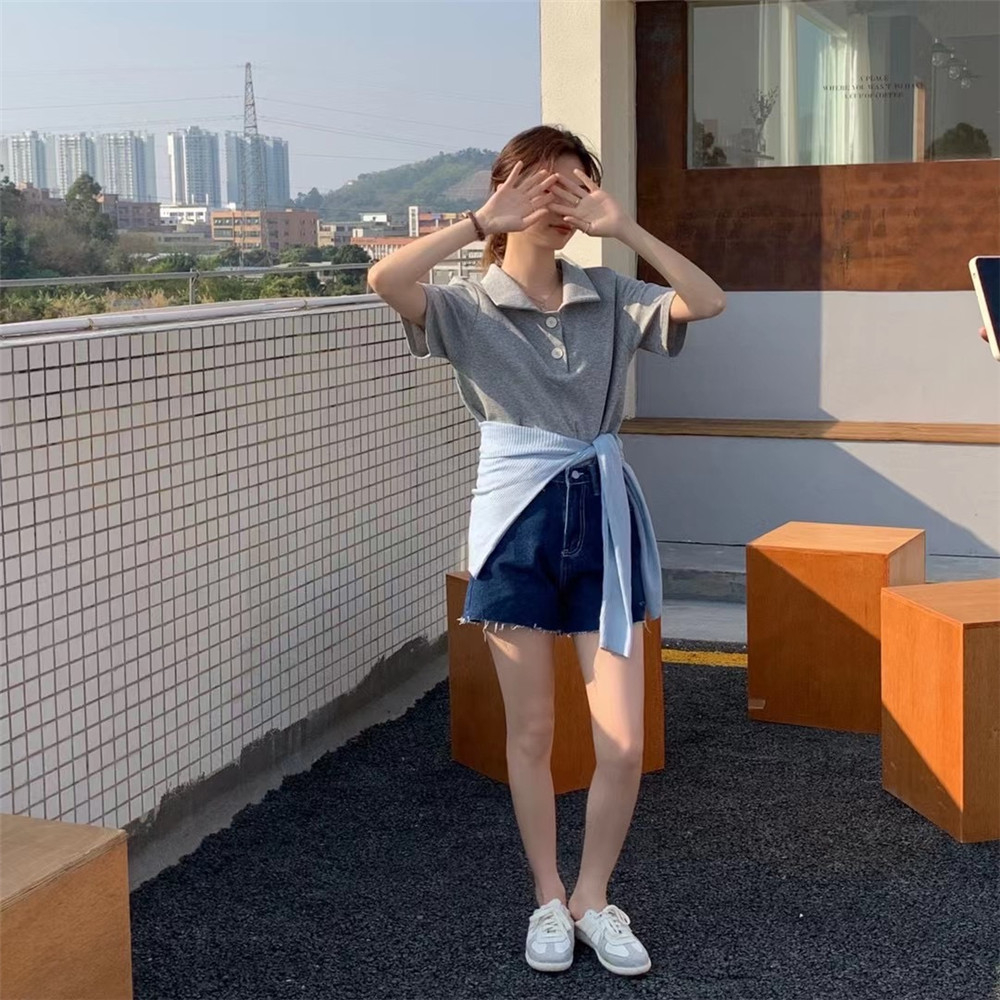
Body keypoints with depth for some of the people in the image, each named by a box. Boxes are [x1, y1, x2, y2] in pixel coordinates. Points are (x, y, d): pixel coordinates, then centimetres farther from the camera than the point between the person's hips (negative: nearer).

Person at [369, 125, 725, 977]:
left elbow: (710, 302, -8)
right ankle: (548, 900, 29)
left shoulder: (610, 298, 6)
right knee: (531, 732, 10)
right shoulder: (470, 306, -2)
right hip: (518, 521, -2)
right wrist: (483, 224, -20)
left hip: (604, 517, 2)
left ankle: (593, 898, 23)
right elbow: (384, 280, -22)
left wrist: (624, 229, -13)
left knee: (623, 743, 0)